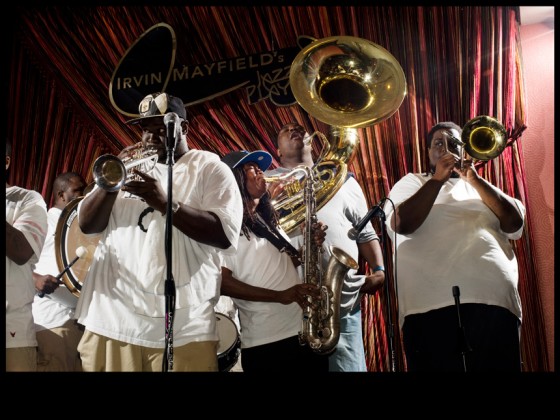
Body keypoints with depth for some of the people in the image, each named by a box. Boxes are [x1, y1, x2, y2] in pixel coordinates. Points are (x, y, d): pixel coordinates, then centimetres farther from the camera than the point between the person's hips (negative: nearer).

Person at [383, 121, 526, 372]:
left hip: (496, 303, 3)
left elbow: (515, 223, 10)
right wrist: (437, 178, -4)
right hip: (433, 305, -3)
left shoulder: (483, 188, 26)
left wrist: (476, 181, 3)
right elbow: (401, 224, -3)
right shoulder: (411, 183, 16)